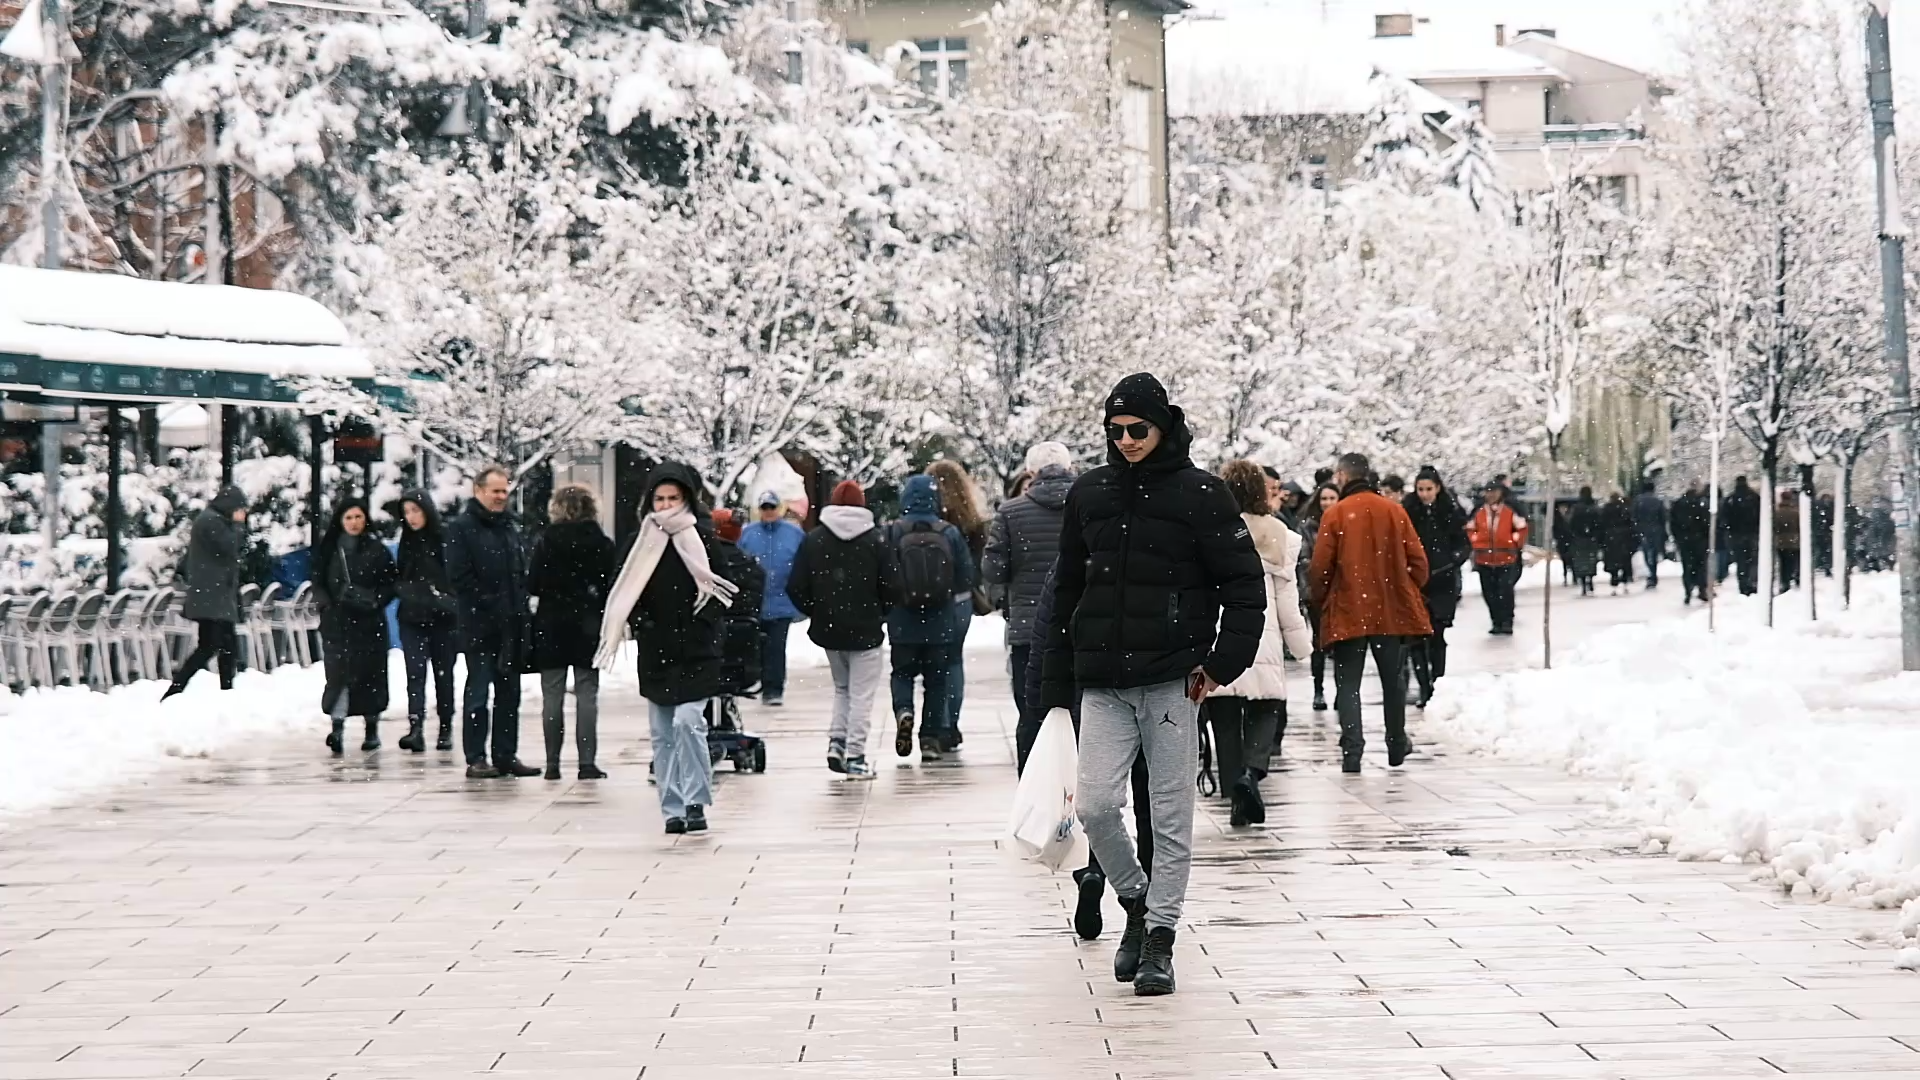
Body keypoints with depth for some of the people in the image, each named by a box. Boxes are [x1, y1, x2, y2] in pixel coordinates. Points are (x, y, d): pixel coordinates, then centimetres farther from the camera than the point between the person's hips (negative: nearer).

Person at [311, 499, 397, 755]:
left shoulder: (376, 549, 2)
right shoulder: (328, 549, 5)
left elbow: (392, 581, 4)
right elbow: (318, 583, 11)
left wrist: (377, 601, -12)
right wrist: (326, 603, -6)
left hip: (369, 621, 0)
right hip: (337, 621, 0)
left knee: (370, 673, 5)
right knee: (339, 672, -12)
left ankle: (372, 729, 18)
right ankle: (337, 727, -21)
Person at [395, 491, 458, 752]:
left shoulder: (446, 539, -6)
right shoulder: (407, 542, 12)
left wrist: (449, 602, -15)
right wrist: (404, 591, 4)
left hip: (443, 619, -3)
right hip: (412, 618, 3)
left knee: (443, 674, 7)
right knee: (415, 673, -8)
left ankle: (446, 729, 18)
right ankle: (415, 728, -17)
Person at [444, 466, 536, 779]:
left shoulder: (511, 527, 17)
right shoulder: (461, 527, -4)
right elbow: (459, 577, -12)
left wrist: (519, 607, 7)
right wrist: (487, 602, -15)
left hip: (510, 624, 7)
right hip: (479, 624, -7)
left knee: (509, 692, 9)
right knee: (479, 691, -4)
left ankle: (506, 755, 15)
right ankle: (476, 758, -1)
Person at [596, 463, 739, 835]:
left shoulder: (703, 539, -2)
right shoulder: (639, 543, 6)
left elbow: (721, 591, 0)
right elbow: (622, 595, 10)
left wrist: (702, 624, -11)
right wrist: (638, 624, -5)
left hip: (695, 651, -4)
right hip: (655, 651, 4)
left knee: (687, 721, -16)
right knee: (662, 733, 5)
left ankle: (696, 802, -6)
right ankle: (673, 809, 11)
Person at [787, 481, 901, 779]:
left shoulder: (812, 541, -2)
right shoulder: (875, 541, -7)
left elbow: (795, 588, -4)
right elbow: (893, 587, -8)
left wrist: (816, 612, 11)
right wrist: (879, 614, 9)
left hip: (828, 631, 3)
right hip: (866, 631, -3)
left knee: (842, 688, 21)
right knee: (861, 695, 3)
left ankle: (836, 741, 5)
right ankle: (854, 757, -1)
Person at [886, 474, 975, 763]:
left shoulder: (892, 533, -7)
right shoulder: (951, 534, -4)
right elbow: (965, 579, 1)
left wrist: (884, 611, 13)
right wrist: (957, 613, 17)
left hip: (902, 623, -1)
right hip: (942, 625, 1)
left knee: (902, 673, 15)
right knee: (936, 680, 10)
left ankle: (903, 710, -14)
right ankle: (931, 739, 7)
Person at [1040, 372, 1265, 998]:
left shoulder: (1199, 494, -3)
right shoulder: (1088, 495, 9)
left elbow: (1246, 583, 0)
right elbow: (1067, 589, 16)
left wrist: (1223, 663, -7)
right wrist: (1059, 682, 14)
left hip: (1173, 680, -3)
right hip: (1103, 685, 3)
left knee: (1171, 814, 1)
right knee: (1096, 806, -6)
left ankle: (1160, 938, 9)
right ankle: (1137, 903, 18)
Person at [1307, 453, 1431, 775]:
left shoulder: (1335, 515, -9)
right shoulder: (1394, 510, 1)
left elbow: (1321, 567, -8)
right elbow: (1417, 559, 2)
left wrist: (1319, 601, 9)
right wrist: (1410, 592, 18)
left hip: (1347, 612, -3)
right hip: (1390, 608, 3)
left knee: (1348, 682, 2)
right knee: (1392, 678, 18)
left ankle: (1352, 749, -11)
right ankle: (1397, 744, 28)